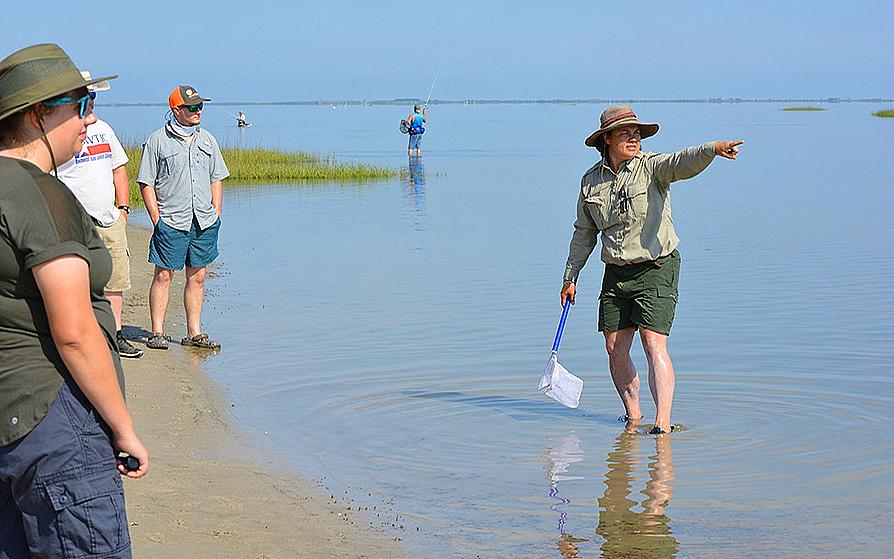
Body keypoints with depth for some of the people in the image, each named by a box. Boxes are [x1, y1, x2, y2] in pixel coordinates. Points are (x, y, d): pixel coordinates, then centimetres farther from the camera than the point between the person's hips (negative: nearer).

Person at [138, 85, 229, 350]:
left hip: (204, 221, 5)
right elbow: (146, 183, -2)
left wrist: (216, 215, 8)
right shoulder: (158, 141, -2)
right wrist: (156, 219, -8)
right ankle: (157, 332, 3)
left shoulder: (207, 140, 13)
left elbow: (216, 179, 17)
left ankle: (194, 333, 13)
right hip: (170, 221, -4)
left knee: (197, 276, 7)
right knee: (163, 275, -3)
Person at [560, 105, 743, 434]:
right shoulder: (591, 181, 6)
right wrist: (570, 277, 17)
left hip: (656, 268, -5)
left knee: (654, 344, -15)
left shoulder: (650, 166, -7)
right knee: (615, 349, 6)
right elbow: (584, 233, 17)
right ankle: (632, 414, 26)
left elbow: (683, 163, -29)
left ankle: (663, 423, -18)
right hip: (616, 274, 5)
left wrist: (713, 149, -50)